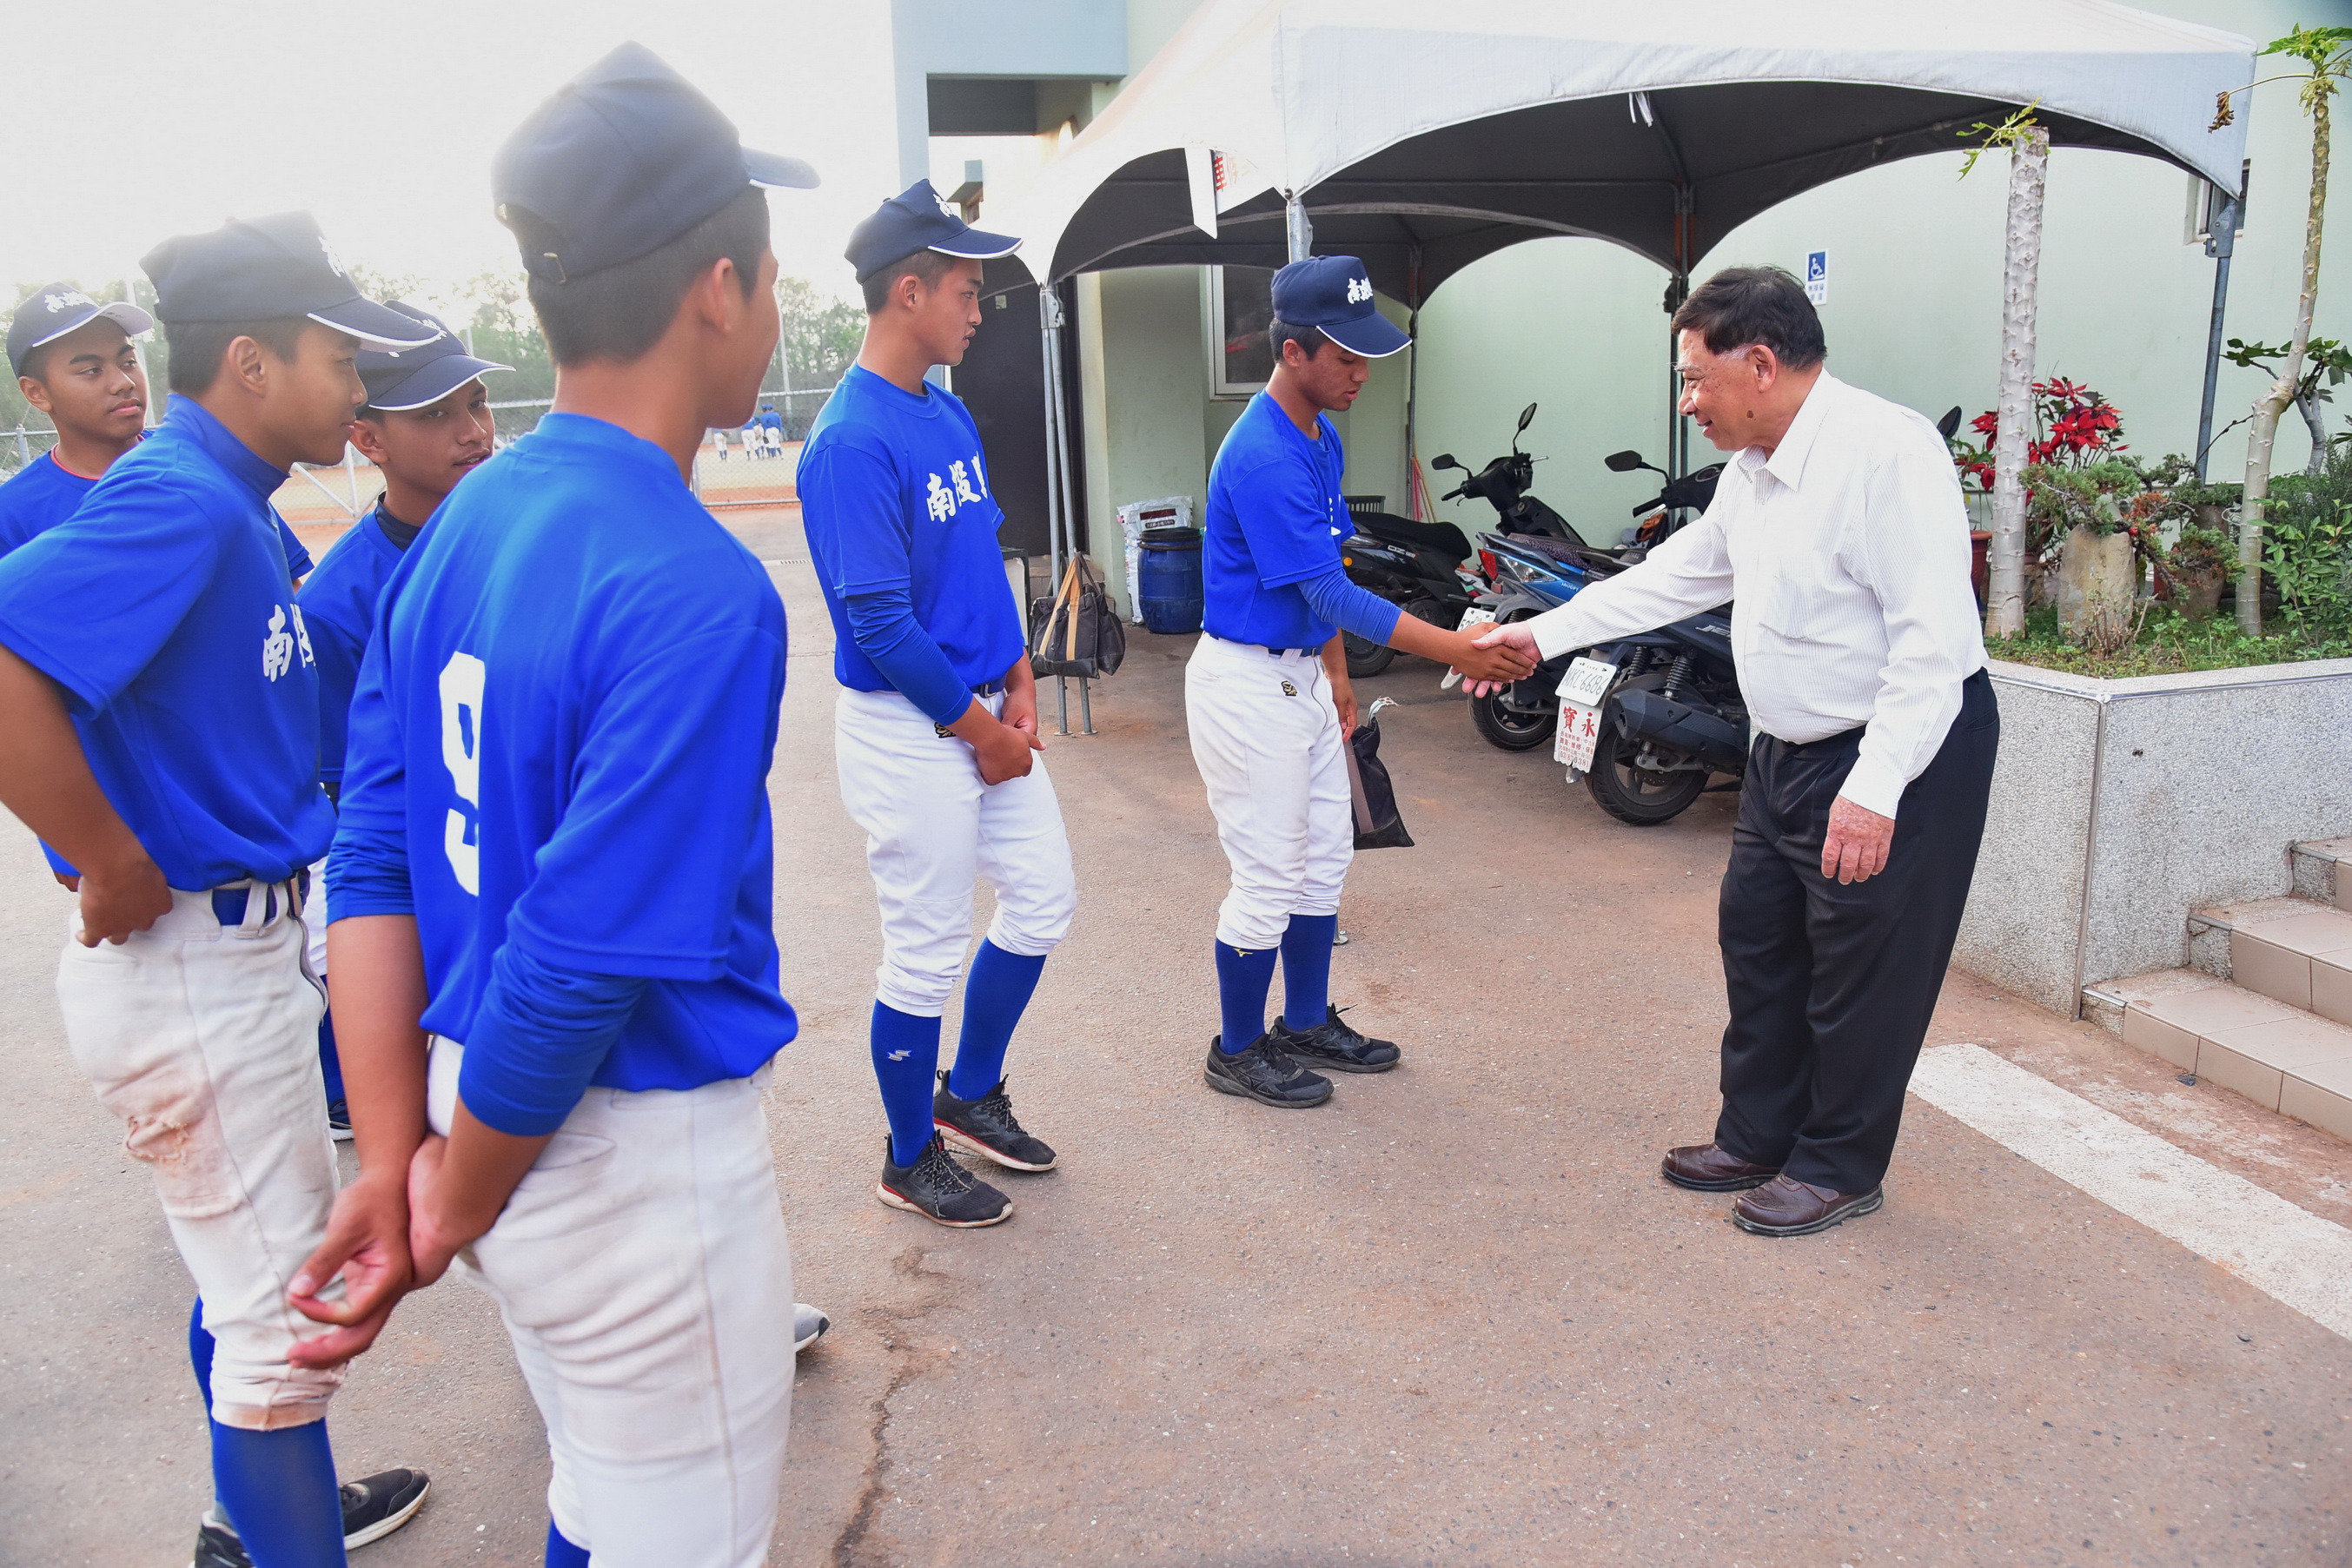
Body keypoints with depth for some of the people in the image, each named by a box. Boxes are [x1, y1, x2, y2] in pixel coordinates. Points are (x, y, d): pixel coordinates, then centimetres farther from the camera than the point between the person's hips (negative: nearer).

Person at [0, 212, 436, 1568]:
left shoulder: (236, 507, 9)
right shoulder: (180, 497, -21)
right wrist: (118, 867, -25)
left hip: (245, 940, 10)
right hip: (187, 961, -10)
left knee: (270, 1269, 25)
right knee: (291, 1312, 3)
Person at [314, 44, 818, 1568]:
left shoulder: (458, 529, 1)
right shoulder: (698, 590, -24)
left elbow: (372, 859, 0)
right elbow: (583, 959, -25)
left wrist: (397, 1157, 1)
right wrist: (460, 1200, -10)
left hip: (496, 1124, 8)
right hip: (641, 1156, -8)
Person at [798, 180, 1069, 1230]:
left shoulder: (949, 413, 9)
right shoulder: (852, 440, -20)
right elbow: (878, 621, -22)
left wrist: (1020, 685, 3)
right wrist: (980, 731, -14)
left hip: (987, 711, 9)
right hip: (909, 731, -9)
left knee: (1043, 903, 16)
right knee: (927, 952, 3)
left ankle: (970, 1095, 36)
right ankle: (911, 1161, 24)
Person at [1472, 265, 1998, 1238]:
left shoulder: (1885, 454, -23)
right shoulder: (1754, 468, 7)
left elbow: (1932, 640, -27)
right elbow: (1676, 575, 18)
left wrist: (1875, 789, -30)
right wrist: (1544, 635, 15)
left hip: (1899, 757, -9)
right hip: (1791, 749, 10)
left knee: (1865, 973, 4)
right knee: (1759, 944, 17)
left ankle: (1840, 1167, 23)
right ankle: (1757, 1138, 33)